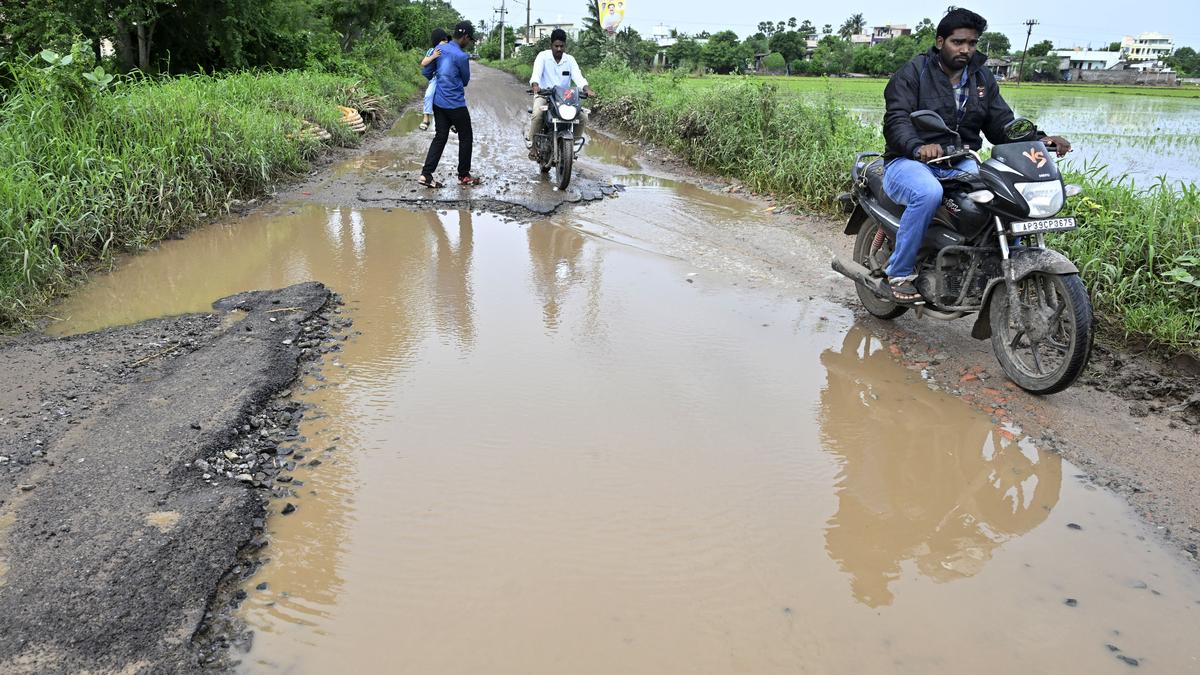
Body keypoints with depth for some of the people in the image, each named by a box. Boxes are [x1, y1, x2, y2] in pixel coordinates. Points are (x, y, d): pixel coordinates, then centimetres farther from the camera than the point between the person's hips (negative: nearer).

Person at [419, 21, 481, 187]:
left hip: (438, 102, 7)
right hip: (456, 104, -7)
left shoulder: (439, 49, 5)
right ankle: (464, 176, 15)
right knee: (466, 138, 8)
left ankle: (426, 174, 0)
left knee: (440, 137, 9)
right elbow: (465, 81, -2)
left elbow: (427, 71, 14)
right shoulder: (462, 56, -16)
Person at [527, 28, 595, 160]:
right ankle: (533, 146, -20)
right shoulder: (543, 56, -2)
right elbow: (536, 73, -17)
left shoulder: (570, 59, 6)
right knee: (537, 114, -34)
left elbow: (578, 76, -9)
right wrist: (535, 86, -41)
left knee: (583, 117, -16)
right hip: (544, 94, -3)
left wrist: (587, 89, -30)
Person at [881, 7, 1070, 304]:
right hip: (910, 162, -5)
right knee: (929, 193, -39)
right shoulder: (913, 73, -3)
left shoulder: (982, 79, 15)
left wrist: (1039, 139, -11)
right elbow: (897, 119, -18)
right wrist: (918, 147, -40)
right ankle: (900, 272, -23)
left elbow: (1002, 124, 9)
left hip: (959, 165, 5)